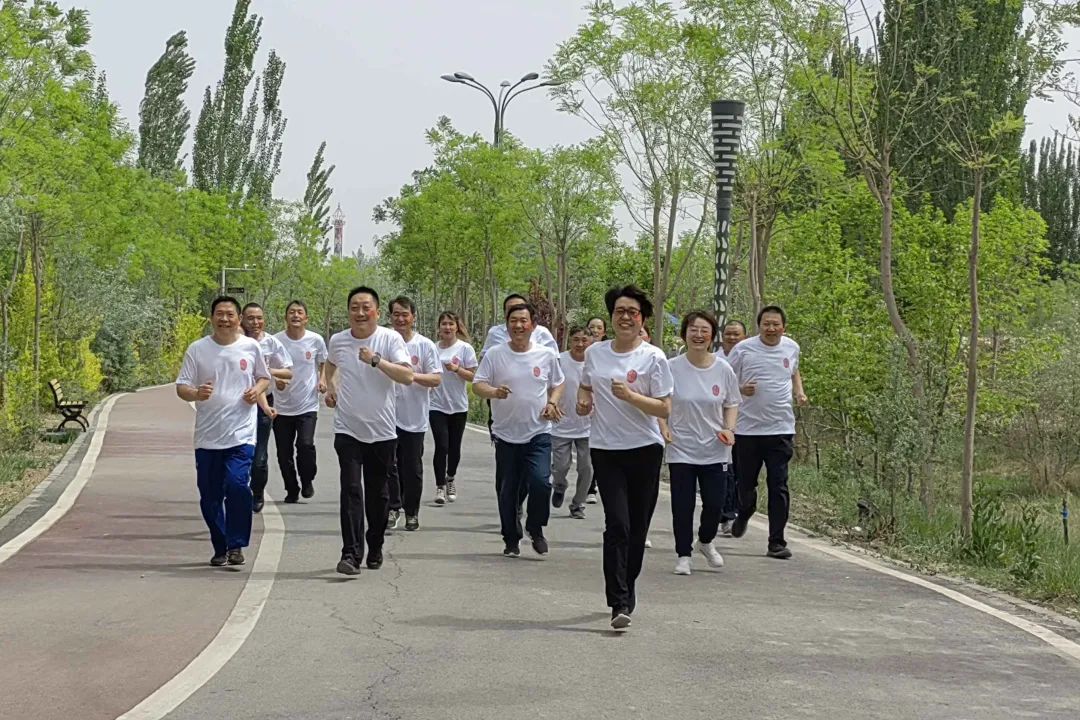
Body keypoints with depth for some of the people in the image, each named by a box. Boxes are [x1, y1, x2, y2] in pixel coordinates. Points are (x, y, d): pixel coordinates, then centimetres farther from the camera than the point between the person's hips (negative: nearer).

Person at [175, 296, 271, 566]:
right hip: (207, 437, 2)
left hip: (241, 435, -1)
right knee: (210, 496, 6)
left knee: (237, 485, -19)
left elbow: (264, 378, 18)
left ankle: (236, 545, -6)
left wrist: (257, 390, -5)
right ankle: (220, 548, 22)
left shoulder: (251, 347, 4)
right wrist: (196, 394, -20)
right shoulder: (197, 349, 2)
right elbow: (181, 387, 2)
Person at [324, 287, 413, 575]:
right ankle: (351, 554, -16)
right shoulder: (337, 341, 2)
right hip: (347, 429, 1)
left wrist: (376, 360, -30)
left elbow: (407, 376, -21)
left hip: (382, 431, -1)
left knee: (377, 494, 12)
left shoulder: (390, 339, -8)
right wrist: (330, 387, 11)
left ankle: (375, 549, 29)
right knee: (351, 491, -12)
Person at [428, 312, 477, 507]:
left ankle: (450, 477, 34)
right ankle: (440, 487, -3)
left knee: (454, 447, 9)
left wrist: (457, 369, -19)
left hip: (458, 406, 0)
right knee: (441, 446, -10)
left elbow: (472, 376, -4)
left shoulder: (465, 348, -2)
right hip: (437, 405, 0)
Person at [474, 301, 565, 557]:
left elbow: (557, 384, 16)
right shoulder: (494, 354, -2)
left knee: (540, 482, -17)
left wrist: (552, 403, -3)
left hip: (539, 433, 0)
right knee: (508, 491, 7)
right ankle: (511, 540, 24)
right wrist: (494, 392, -25)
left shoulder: (547, 355, 2)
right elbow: (477, 385, -4)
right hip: (506, 434, 0)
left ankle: (535, 528, 8)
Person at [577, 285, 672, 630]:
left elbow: (664, 409, -7)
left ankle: (626, 589, 27)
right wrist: (584, 401, 3)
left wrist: (630, 396, -21)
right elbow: (585, 386, 25)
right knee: (617, 524, -11)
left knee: (637, 527, 8)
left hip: (645, 450, -1)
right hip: (605, 449, 1)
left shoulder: (653, 357, -4)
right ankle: (619, 602, -14)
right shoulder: (595, 353, 7)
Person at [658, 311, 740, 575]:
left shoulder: (723, 369, -2)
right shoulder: (672, 368, -7)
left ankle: (705, 542, 33)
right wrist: (664, 428, -13)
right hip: (681, 449, -1)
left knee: (715, 503, 3)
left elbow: (732, 405, 9)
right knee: (682, 505, 1)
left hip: (715, 450, 1)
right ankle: (683, 555, 19)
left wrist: (729, 428, -8)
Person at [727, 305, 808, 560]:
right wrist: (740, 390, -18)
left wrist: (800, 392, 9)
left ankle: (777, 543, 2)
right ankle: (744, 514, 43)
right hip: (747, 428, -1)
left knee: (778, 487, -3)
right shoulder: (743, 349, -5)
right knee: (746, 483, 11)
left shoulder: (791, 347, 6)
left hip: (781, 429, 1)